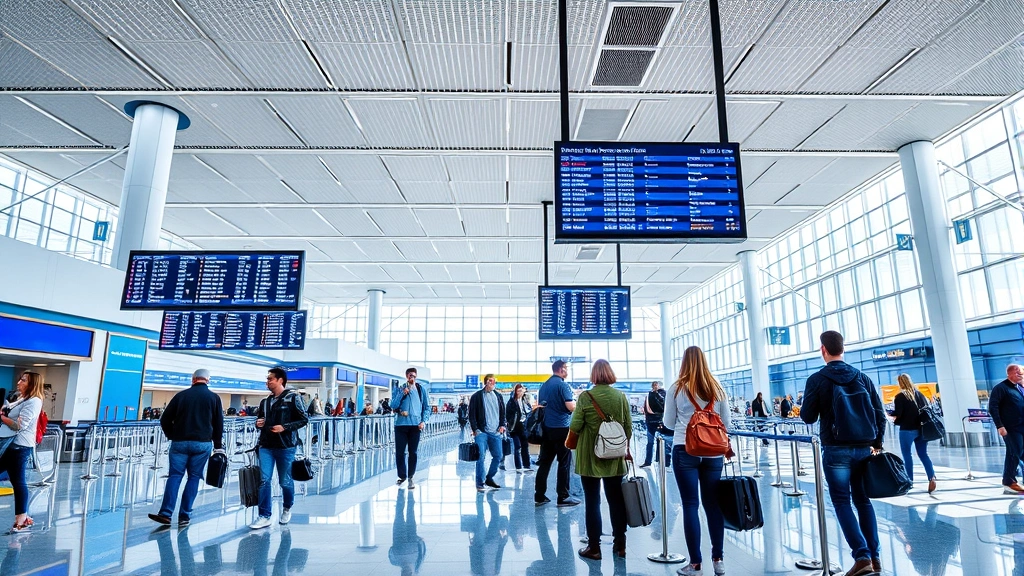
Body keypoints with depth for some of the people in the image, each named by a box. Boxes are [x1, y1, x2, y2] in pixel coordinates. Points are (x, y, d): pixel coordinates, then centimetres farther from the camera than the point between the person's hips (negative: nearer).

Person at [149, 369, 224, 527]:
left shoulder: (181, 395, 3)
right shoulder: (214, 398, 2)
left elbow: (165, 420, 5)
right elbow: (219, 424, 3)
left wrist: (172, 436, 20)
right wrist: (218, 446, 10)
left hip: (180, 442, 1)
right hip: (203, 444, -1)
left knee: (175, 476, 5)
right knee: (194, 477, 7)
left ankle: (165, 514, -4)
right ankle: (184, 516, 7)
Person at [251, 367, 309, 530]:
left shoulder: (293, 397, -6)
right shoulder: (265, 402, 13)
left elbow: (304, 419, -8)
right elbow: (259, 419, 27)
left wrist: (285, 427, -17)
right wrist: (258, 424, 3)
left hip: (285, 446, -5)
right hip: (266, 446, 5)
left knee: (285, 481, 7)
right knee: (264, 480, -3)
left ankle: (287, 509, 32)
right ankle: (264, 516, 6)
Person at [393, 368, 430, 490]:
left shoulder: (421, 390, 8)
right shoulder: (399, 389, 8)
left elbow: (427, 407, 9)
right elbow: (393, 405, 0)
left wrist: (423, 421, -3)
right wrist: (402, 394, -11)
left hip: (415, 425, 0)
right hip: (401, 424, 1)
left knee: (413, 452, 2)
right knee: (399, 452, 3)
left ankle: (410, 477, 13)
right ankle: (402, 476, 20)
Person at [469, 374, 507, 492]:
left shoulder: (498, 396, 14)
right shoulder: (476, 396, 0)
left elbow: (503, 412, 19)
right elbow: (472, 415, -2)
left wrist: (502, 425, 4)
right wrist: (475, 429, -9)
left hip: (495, 432, 5)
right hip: (481, 432, -4)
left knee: (498, 456, 5)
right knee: (481, 457, -10)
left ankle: (489, 479, 24)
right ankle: (480, 483, 0)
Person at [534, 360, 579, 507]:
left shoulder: (544, 385, 12)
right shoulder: (562, 385, -12)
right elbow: (571, 407, -17)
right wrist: (576, 402, 3)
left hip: (546, 427, 7)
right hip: (561, 428, -7)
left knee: (544, 462, 9)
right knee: (564, 463, 2)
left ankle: (539, 496, 12)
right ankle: (563, 497, 6)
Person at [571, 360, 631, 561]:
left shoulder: (585, 397, -13)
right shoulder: (621, 396, -3)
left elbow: (575, 426, -13)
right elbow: (628, 427, 1)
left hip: (590, 458, -3)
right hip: (615, 458, 3)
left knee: (592, 502, 6)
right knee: (616, 500, 14)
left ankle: (594, 547, 12)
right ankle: (620, 545, 23)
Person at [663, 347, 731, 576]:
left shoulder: (677, 388, -4)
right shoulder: (717, 388, 3)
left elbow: (668, 423, 4)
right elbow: (727, 423, 9)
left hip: (685, 452, -3)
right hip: (713, 452, 3)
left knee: (690, 505, 2)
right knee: (713, 503, 12)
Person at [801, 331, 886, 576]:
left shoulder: (817, 380, -6)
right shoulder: (862, 377, 6)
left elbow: (808, 417, -4)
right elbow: (879, 413, 7)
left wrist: (807, 408, 17)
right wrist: (877, 443, 16)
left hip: (836, 450, -4)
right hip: (864, 448, 4)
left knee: (842, 503, 2)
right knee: (863, 501, 15)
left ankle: (862, 556, -6)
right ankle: (874, 555, 17)